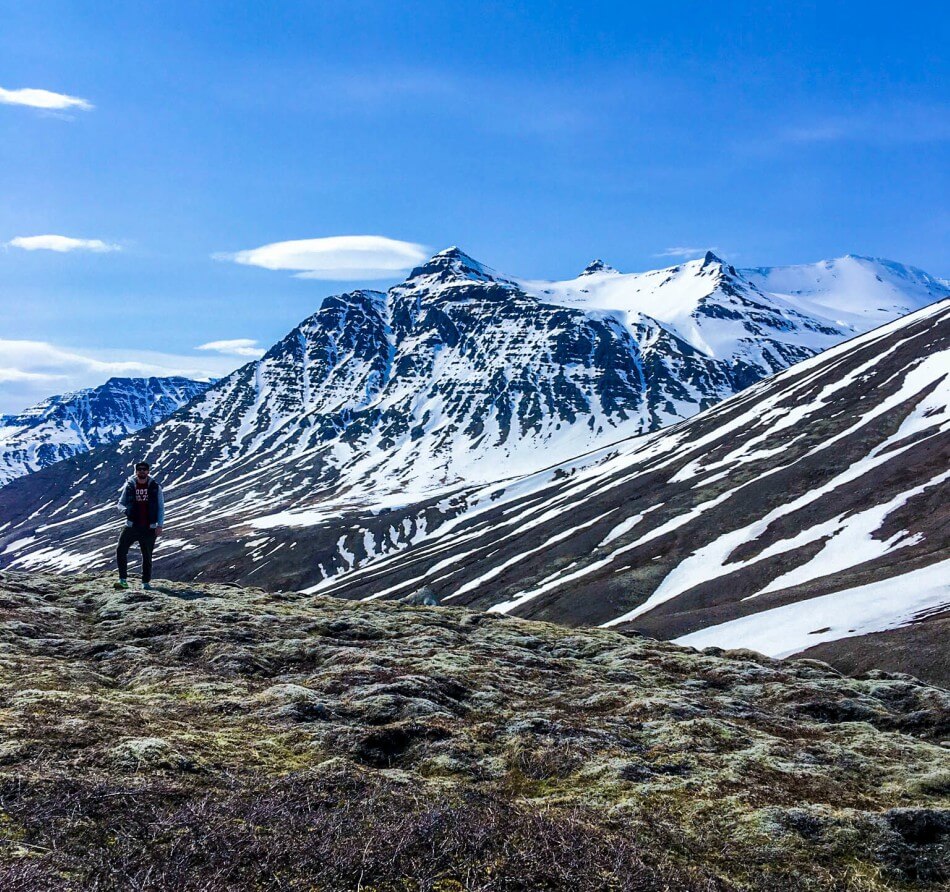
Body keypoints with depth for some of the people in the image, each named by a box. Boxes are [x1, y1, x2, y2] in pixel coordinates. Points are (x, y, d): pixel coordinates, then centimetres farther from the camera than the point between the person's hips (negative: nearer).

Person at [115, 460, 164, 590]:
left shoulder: (155, 487, 2)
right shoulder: (129, 486, 3)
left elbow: (161, 507, 5)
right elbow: (120, 503, 11)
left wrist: (160, 525, -3)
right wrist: (126, 510, -13)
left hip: (149, 528, 0)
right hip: (132, 526, 0)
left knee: (147, 556, 7)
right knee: (121, 550, -13)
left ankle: (146, 581, 18)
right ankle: (123, 579, -5)